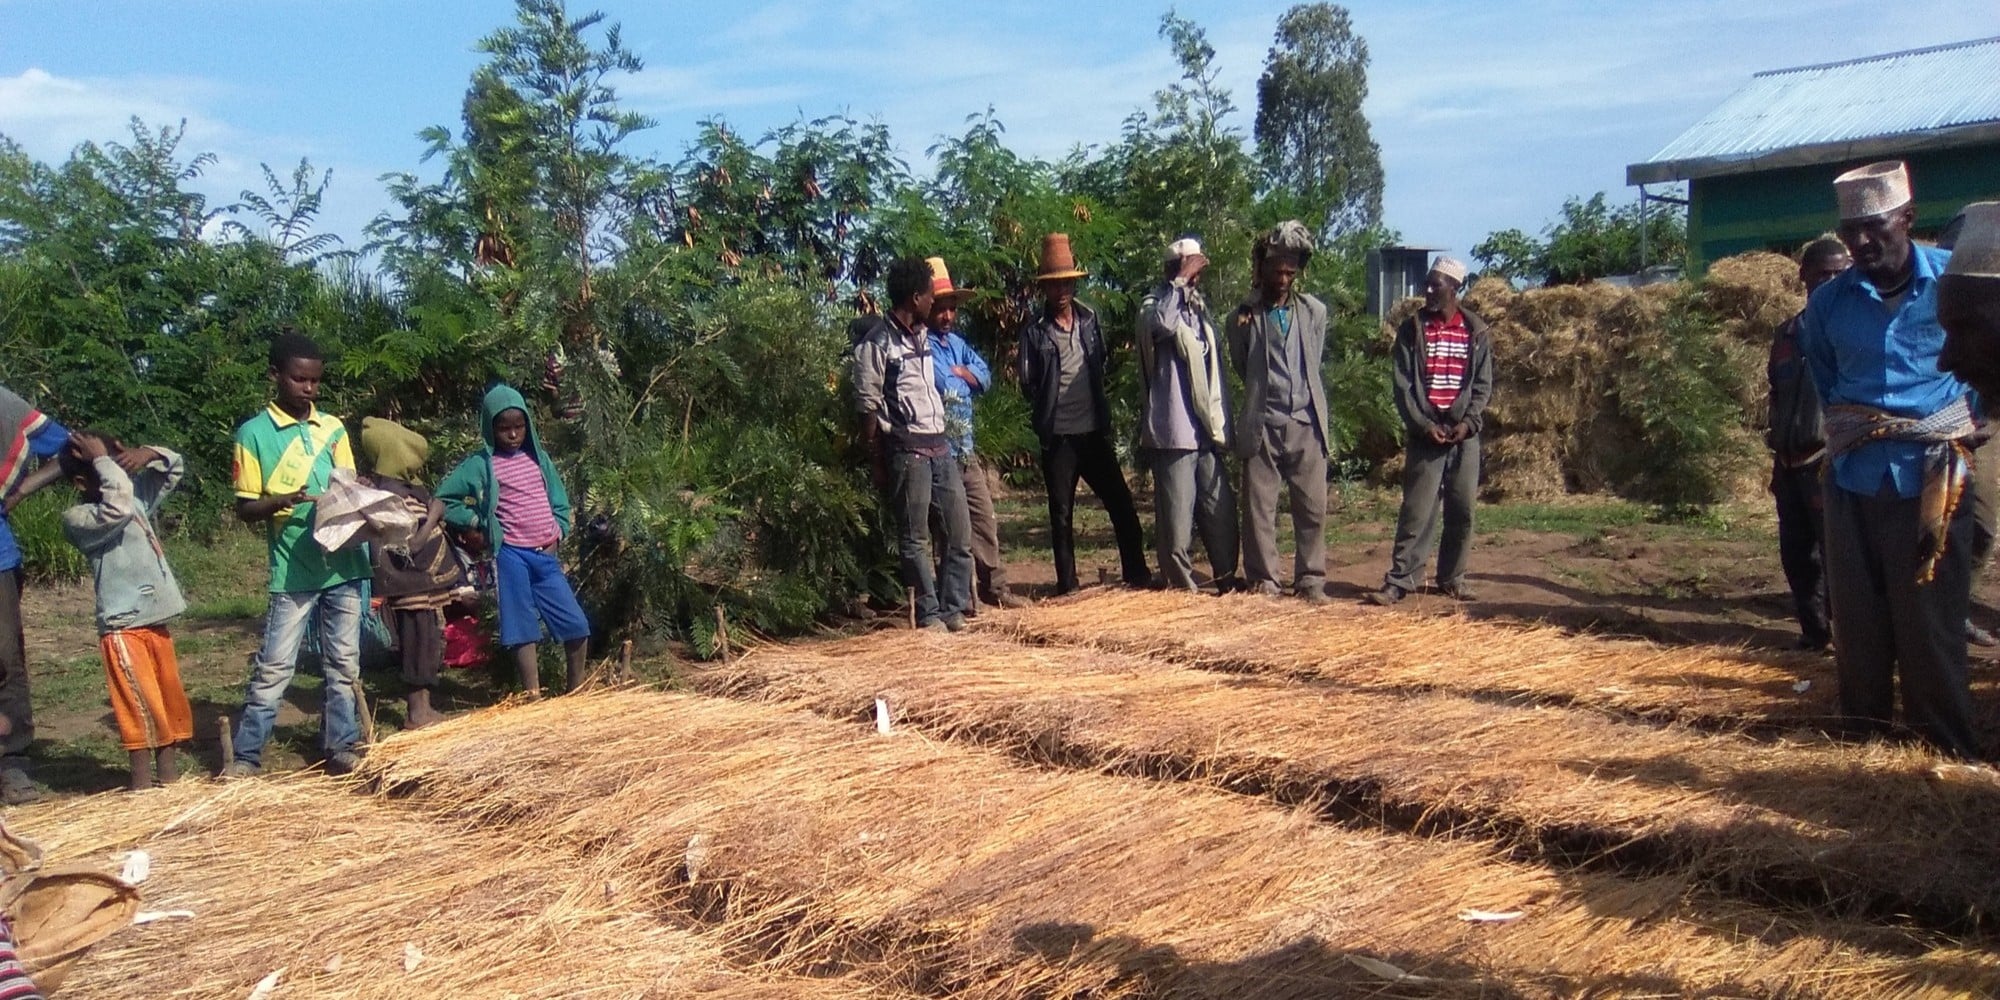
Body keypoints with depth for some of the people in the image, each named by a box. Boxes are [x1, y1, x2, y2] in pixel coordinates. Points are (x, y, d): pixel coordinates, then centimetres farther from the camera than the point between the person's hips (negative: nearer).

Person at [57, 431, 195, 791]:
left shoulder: (137, 495, 10)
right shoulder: (77, 519, -13)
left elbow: (173, 468, 19)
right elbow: (117, 509, -32)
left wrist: (147, 453, -3)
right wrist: (102, 460, -20)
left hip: (155, 621, 8)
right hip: (123, 628, -8)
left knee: (171, 700, 13)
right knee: (142, 707, -8)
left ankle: (167, 773, 24)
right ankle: (142, 784, -1)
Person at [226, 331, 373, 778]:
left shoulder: (333, 427, 9)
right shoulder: (253, 433, -3)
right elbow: (245, 508, -3)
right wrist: (280, 501, -22)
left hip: (344, 564, 4)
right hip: (293, 571, -4)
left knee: (344, 664, 10)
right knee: (273, 668, -1)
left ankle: (340, 748, 19)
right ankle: (246, 756, 8)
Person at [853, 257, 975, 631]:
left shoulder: (921, 337, 16)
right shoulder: (877, 343, -9)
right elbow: (867, 405, -9)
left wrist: (943, 438, 17)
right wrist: (877, 462, -9)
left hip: (940, 445, 8)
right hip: (906, 449, -8)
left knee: (959, 531, 7)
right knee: (914, 537, 0)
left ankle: (953, 609, 15)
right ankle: (929, 614, 8)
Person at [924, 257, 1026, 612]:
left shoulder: (956, 343, 16)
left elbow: (983, 376, 8)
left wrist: (958, 372, -8)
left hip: (967, 450, 8)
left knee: (985, 519, 13)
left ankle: (994, 588, 23)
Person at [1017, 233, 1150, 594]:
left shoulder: (1090, 319, 8)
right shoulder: (1034, 331, -2)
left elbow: (1101, 366, 15)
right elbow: (1027, 382, 0)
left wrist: (1102, 411, 10)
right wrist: (1047, 410, -2)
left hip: (1094, 429, 3)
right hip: (1057, 436, -3)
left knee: (1121, 502, 4)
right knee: (1061, 512, 4)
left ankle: (1137, 572, 15)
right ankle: (1067, 582, 13)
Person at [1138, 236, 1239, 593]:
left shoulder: (1201, 308, 19)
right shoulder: (1156, 303, -2)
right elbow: (1160, 323, -30)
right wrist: (1180, 281, -21)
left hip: (1208, 430, 7)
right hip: (1174, 430, -7)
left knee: (1221, 513, 9)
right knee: (1177, 519, -5)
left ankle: (1228, 583, 20)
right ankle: (1183, 588, 4)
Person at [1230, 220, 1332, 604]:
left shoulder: (1315, 311, 9)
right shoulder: (1244, 316, 3)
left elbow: (1315, 364, 17)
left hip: (1306, 424, 2)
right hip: (1263, 425, -1)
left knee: (1312, 507, 3)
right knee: (1258, 507, 1)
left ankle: (1311, 580, 12)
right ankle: (1262, 581, 10)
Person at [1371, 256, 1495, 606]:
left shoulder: (1476, 332, 6)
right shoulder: (1412, 329, 3)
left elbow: (1483, 384, 5)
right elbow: (1403, 384, -1)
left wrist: (1468, 422, -9)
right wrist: (1422, 424, -11)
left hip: (1464, 434, 2)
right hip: (1425, 434, -2)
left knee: (1462, 511, 5)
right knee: (1416, 510, -6)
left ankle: (1452, 578, 16)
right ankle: (1399, 580, -4)